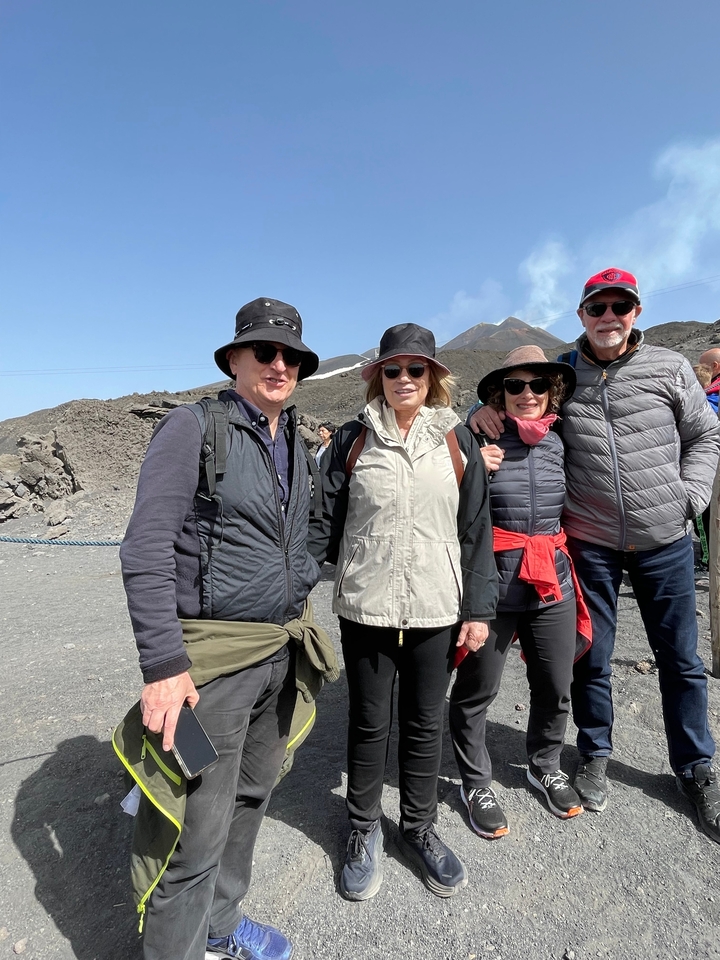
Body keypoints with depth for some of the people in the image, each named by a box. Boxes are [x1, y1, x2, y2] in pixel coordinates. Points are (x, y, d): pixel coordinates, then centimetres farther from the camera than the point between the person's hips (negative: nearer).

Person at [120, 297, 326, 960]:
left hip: (280, 651, 8)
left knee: (251, 797, 22)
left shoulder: (293, 444, 11)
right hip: (213, 654, -7)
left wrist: (302, 593, 11)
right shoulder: (194, 428, -11)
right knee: (201, 830, 1)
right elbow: (146, 550, -17)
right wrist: (163, 664, -21)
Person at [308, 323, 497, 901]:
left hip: (436, 611, 1)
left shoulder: (456, 439, 3)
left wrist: (479, 609, 1)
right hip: (366, 609, -1)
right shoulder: (354, 439, 0)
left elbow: (476, 528, 4)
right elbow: (328, 522, 1)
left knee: (425, 724, 16)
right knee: (370, 724, 14)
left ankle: (419, 828, 40)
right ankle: (365, 832, 38)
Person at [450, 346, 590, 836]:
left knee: (557, 686, 18)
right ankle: (476, 783, 33)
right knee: (477, 690, 8)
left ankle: (546, 767, 45)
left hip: (553, 582, 5)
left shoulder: (558, 442, 7)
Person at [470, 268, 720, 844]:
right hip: (591, 542, 0)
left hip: (664, 541, 1)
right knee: (592, 657, 12)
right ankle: (595, 754, 36)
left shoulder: (670, 369, 0)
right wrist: (485, 410, -13)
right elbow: (513, 398, 10)